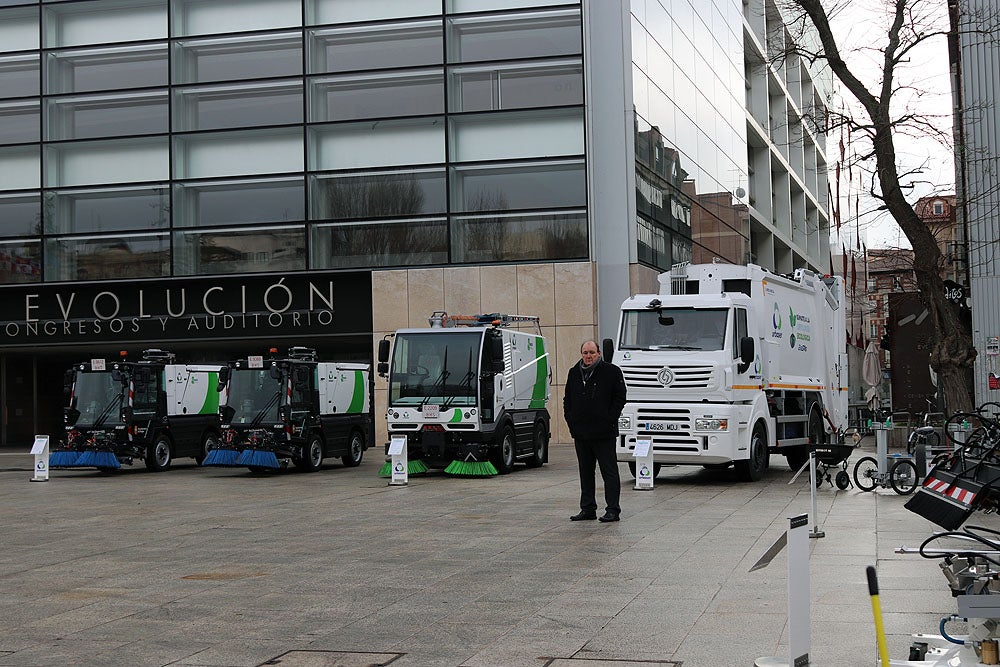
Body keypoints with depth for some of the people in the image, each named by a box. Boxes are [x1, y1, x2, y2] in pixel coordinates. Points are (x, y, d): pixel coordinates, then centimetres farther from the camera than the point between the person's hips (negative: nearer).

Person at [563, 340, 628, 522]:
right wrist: (571, 422, 9)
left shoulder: (612, 372, -4)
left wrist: (608, 420, -11)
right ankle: (587, 509, 19)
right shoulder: (574, 373, 12)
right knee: (585, 473, 12)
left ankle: (613, 510, 0)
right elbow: (567, 400, 19)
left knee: (609, 472, -2)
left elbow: (620, 398, -5)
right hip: (580, 434, 6)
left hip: (604, 433, -6)